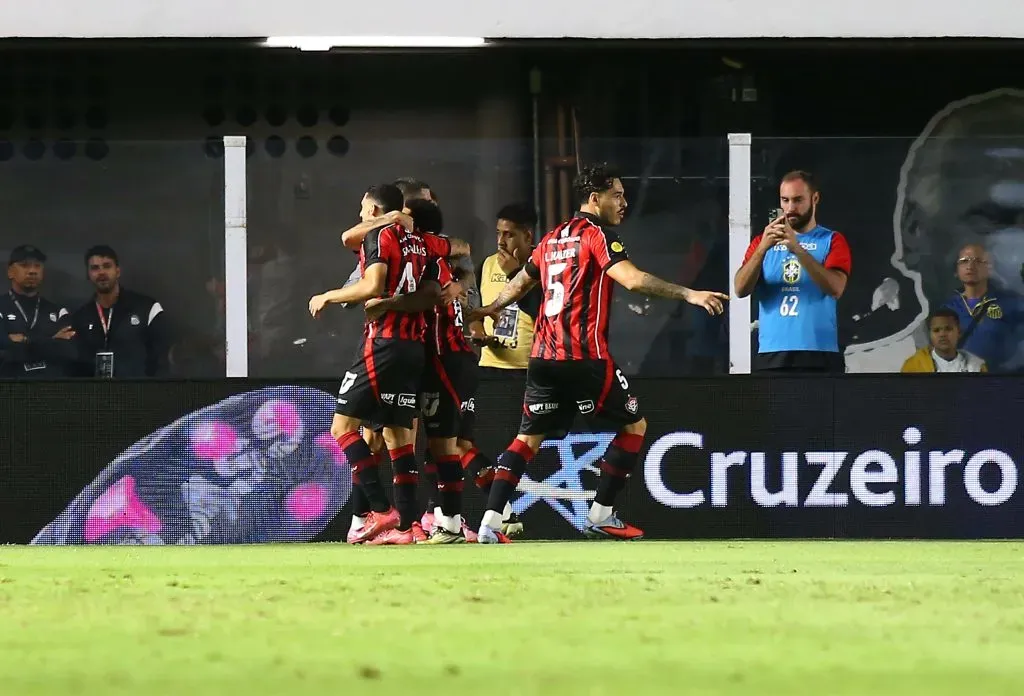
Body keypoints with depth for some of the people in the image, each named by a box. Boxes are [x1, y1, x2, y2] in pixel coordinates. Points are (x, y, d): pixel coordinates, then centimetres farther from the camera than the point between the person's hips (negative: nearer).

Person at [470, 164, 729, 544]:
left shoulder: (552, 238, 16)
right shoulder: (597, 234, -6)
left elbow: (520, 283, 31)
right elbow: (633, 279, -21)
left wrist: (490, 309, 49)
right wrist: (688, 294, -24)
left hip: (544, 356, 7)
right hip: (584, 356, -7)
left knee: (529, 437, 11)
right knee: (634, 425, 8)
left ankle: (490, 523, -3)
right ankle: (600, 516, 6)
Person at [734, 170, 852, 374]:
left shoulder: (832, 241, 7)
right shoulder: (763, 241, 15)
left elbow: (835, 288, -11)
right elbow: (741, 289, 0)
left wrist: (797, 249, -23)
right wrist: (762, 248, -17)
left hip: (819, 356, -2)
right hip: (771, 356, 2)